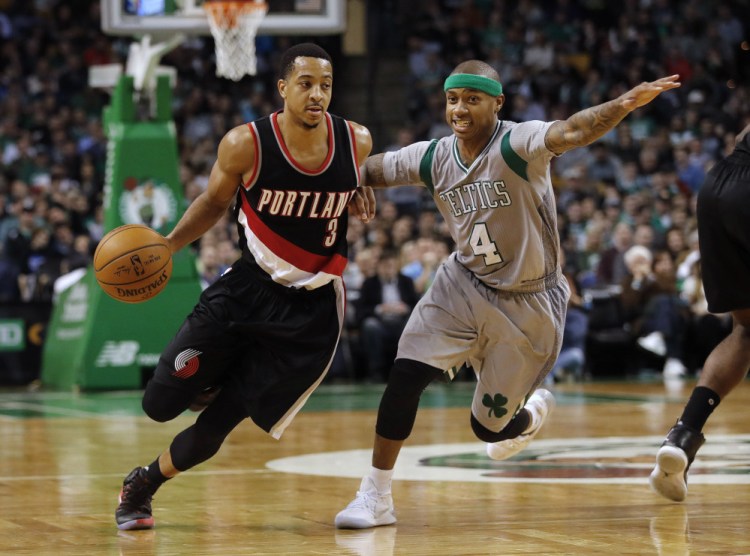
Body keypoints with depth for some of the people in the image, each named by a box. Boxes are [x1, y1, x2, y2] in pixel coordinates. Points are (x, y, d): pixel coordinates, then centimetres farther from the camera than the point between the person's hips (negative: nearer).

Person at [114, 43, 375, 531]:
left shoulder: (357, 141, -10)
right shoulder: (246, 144, -15)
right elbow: (214, 202, 4)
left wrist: (362, 198, -7)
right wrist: (168, 245, -10)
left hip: (311, 311, 0)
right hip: (247, 289, 0)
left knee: (216, 426, -1)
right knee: (161, 404, -1)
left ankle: (143, 485, 28)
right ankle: (211, 382, 35)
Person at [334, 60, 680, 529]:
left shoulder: (517, 145, -23)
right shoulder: (432, 158, -6)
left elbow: (572, 133, -43)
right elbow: (370, 171, 8)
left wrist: (624, 105, -63)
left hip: (527, 303, -4)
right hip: (464, 284, 4)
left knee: (489, 426, 5)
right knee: (406, 375, -15)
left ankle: (533, 413, 44)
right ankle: (376, 497, -2)